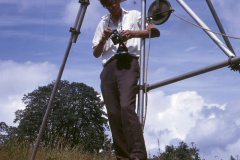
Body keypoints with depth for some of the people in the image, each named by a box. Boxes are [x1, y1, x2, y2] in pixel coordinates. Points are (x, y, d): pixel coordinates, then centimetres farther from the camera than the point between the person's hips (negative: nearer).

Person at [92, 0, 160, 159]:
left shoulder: (134, 15, 17)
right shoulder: (103, 23, 25)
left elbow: (155, 31, 6)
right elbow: (96, 53, 21)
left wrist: (134, 33, -9)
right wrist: (103, 40, 0)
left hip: (128, 64, -5)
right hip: (108, 68, 5)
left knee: (126, 106, -26)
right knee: (113, 113, -5)